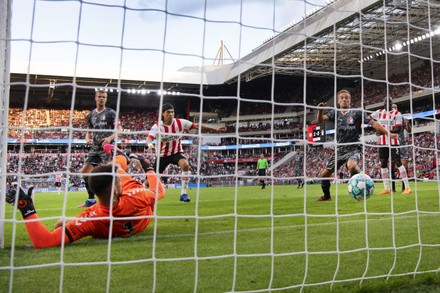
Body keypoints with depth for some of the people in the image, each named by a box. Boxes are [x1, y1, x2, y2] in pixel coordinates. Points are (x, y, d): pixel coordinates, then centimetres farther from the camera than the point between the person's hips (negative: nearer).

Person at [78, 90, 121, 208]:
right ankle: (91, 199, 13)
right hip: (95, 148, 6)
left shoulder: (111, 113, -1)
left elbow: (118, 129, -6)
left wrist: (110, 138, -24)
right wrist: (88, 139, -1)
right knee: (85, 171, 2)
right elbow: (89, 131, 21)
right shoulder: (91, 115, 15)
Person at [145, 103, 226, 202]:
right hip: (163, 155, 0)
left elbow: (197, 126, -11)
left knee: (185, 165, -32)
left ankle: (183, 193, -20)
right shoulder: (157, 126, -17)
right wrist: (150, 145, -57)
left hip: (177, 152, 0)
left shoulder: (180, 122, -13)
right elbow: (148, 139, -31)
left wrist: (215, 129, -14)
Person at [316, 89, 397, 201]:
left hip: (354, 148, -4)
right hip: (340, 149, 4)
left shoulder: (357, 112, -3)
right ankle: (327, 195, 29)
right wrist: (320, 111, -31)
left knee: (351, 166, -37)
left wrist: (388, 133, -16)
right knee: (324, 174, 4)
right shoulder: (335, 113, 5)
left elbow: (373, 123, -6)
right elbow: (320, 120, -9)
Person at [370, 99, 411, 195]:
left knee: (398, 163, -9)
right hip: (382, 142, 5)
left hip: (393, 142, -5)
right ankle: (386, 189, 13)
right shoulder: (379, 112, 9)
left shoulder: (397, 114, -5)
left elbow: (398, 129, -12)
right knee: (383, 164, 5)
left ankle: (407, 187, -4)